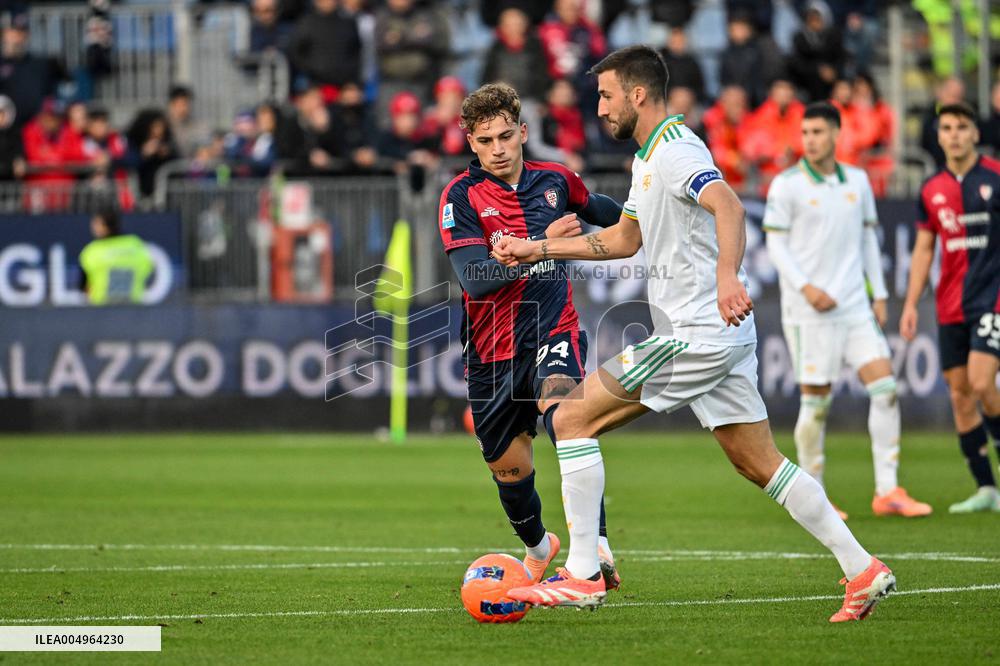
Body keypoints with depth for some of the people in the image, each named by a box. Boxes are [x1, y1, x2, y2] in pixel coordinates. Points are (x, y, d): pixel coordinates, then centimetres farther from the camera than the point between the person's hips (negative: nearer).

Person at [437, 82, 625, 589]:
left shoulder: (553, 180, 2)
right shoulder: (461, 196, -9)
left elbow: (592, 207, 28)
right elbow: (474, 278, -22)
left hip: (554, 328, 0)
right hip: (493, 350, 0)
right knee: (509, 467, 11)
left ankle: (595, 543, -41)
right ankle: (538, 546, 44)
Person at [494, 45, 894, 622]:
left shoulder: (674, 150, -13)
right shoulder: (649, 157, 19)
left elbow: (728, 205, -32)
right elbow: (625, 239, 32)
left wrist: (727, 275, -48)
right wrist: (538, 248, 29)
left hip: (698, 333, -10)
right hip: (722, 335, 10)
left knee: (571, 419, -7)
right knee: (759, 463, 11)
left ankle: (582, 575, -8)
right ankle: (863, 570, 8)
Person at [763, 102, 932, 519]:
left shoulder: (857, 182, 10)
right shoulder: (787, 185, -4)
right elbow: (776, 246, -6)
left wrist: (879, 294, 12)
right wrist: (807, 288, -17)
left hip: (856, 307, 5)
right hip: (810, 312, -5)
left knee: (885, 387, -5)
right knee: (815, 401, -2)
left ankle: (887, 492, -1)